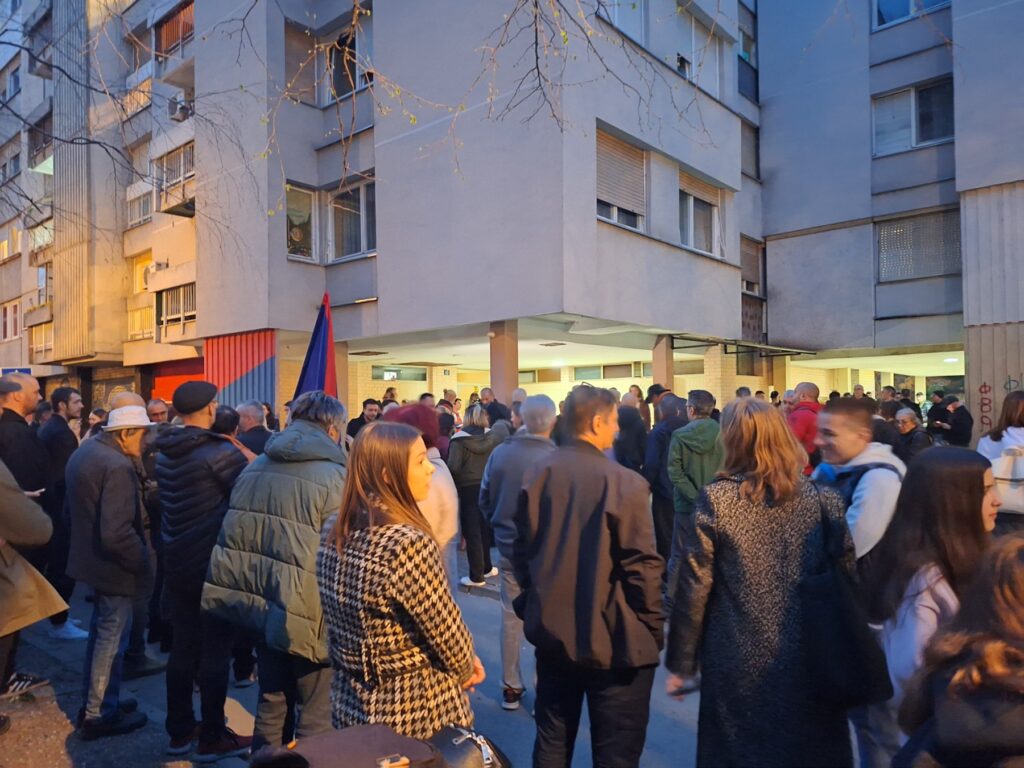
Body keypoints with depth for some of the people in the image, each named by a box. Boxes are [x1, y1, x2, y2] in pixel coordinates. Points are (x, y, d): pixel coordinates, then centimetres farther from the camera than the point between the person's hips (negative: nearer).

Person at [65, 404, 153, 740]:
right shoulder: (118, 466, -27)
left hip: (92, 558, 10)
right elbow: (117, 533, -32)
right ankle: (99, 716, 20)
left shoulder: (84, 452, 6)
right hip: (113, 566, -10)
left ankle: (94, 703, 37)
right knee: (111, 641, 6)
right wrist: (142, 560, -18)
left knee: (100, 634, 24)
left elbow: (72, 508, 16)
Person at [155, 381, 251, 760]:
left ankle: (179, 732, 27)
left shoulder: (165, 453, 6)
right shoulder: (219, 451, -18)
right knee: (215, 651, 4)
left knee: (183, 647, 16)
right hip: (215, 565, -7)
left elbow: (168, 502, 15)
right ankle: (213, 738, 14)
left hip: (177, 563, 7)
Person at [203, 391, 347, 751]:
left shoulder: (254, 467, 7)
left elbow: (232, 537, 13)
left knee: (272, 702, 23)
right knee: (316, 715, 9)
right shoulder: (334, 476, -16)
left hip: (262, 604, 7)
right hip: (307, 613, -7)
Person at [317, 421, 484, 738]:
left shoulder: (335, 537, -4)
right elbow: (447, 633, -20)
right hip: (416, 715, -7)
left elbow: (353, 624, 6)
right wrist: (466, 670, 2)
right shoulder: (409, 544, -28)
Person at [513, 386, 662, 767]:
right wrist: (651, 631, -2)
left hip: (552, 629, 6)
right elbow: (642, 566, -16)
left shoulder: (540, 471, -2)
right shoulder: (624, 482, -20)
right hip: (613, 638, -5)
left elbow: (523, 548, 5)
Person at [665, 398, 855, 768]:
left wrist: (681, 664, -1)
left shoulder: (716, 500, -12)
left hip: (739, 666, -2)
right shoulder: (824, 499, -5)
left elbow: (694, 588, -10)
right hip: (812, 662, 2)